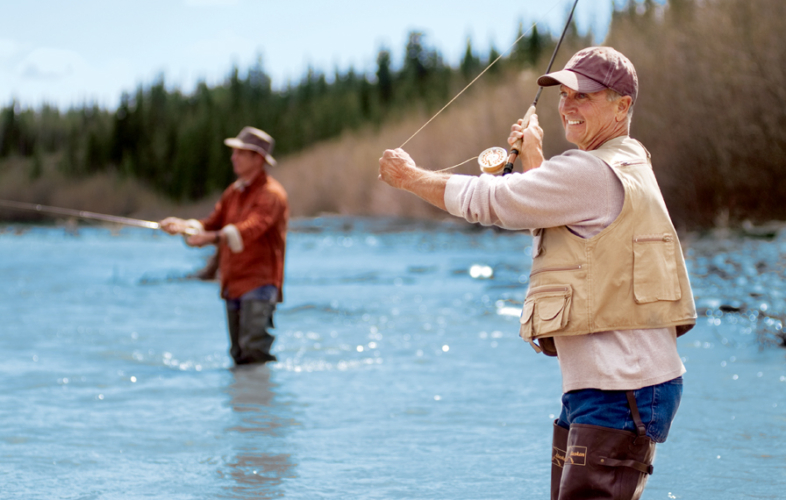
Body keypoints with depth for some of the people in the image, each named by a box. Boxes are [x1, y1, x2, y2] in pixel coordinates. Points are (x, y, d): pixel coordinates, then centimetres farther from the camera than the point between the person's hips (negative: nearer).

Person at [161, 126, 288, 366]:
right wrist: (184, 225, -8)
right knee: (238, 355, 9)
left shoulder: (271, 193, -10)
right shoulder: (232, 192, 18)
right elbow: (212, 224, 12)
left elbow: (249, 229, -26)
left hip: (259, 282, -8)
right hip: (233, 283, 8)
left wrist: (212, 237, -39)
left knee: (253, 349, -18)